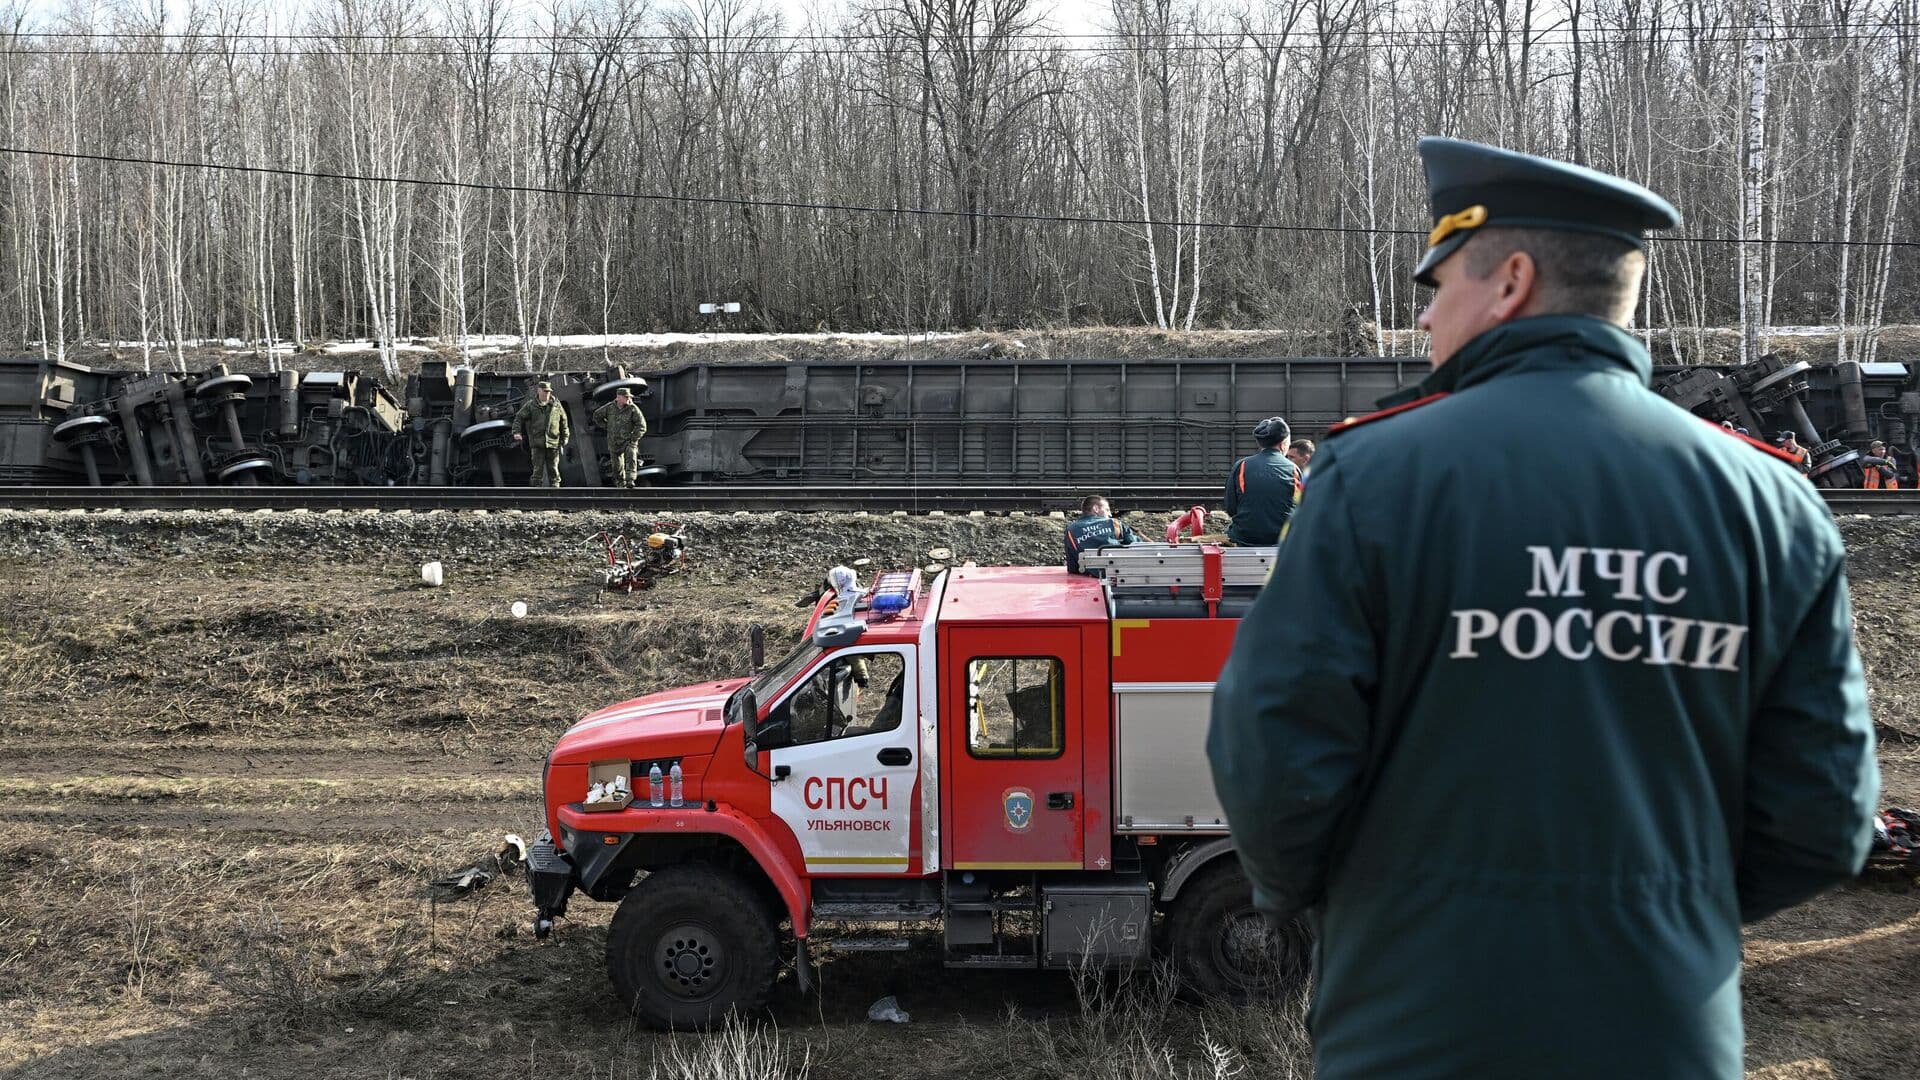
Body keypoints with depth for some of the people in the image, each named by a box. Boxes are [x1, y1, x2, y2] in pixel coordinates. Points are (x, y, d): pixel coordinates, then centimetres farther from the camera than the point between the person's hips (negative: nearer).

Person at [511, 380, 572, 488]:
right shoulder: (531, 406, 4)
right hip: (537, 443, -1)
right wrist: (517, 432, -9)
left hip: (553, 443, 1)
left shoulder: (556, 406, 7)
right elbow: (519, 418, 6)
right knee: (538, 469, -2)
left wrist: (564, 439, 10)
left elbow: (563, 422, 12)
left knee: (553, 469, 3)